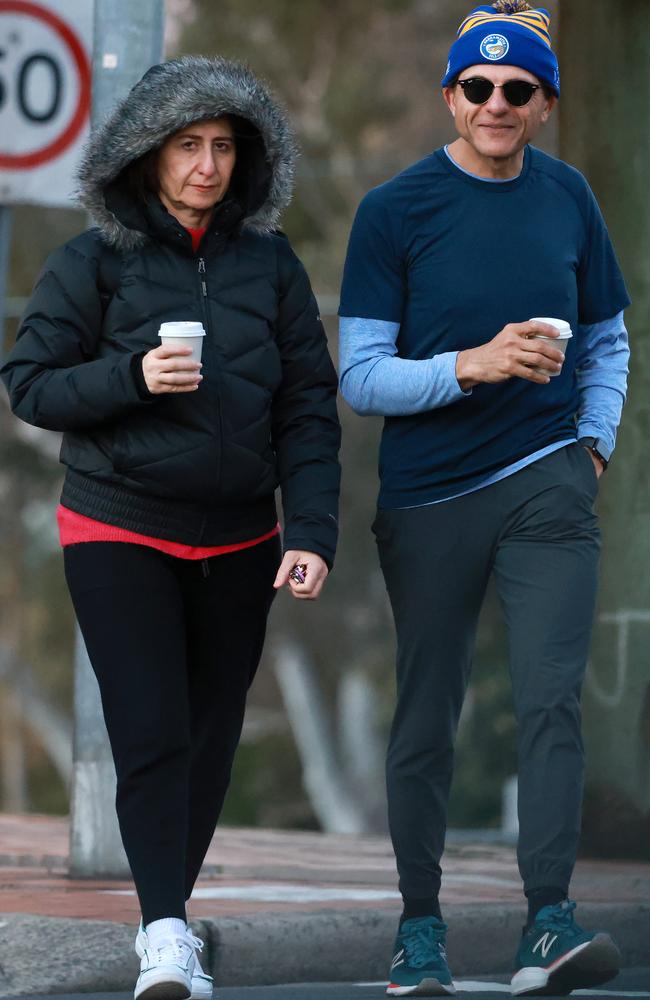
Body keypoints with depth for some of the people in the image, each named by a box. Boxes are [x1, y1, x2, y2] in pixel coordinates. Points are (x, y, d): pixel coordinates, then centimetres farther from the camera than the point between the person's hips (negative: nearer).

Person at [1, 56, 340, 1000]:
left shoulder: (272, 264, 4)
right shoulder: (95, 262, -3)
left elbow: (308, 407, 3)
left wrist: (313, 531, -6)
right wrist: (131, 375, -19)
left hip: (237, 541, 3)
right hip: (121, 532, -3)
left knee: (210, 737, 9)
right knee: (152, 734, -13)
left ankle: (170, 912, 24)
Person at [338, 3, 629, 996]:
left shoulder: (567, 197, 5)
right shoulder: (395, 210, -4)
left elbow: (608, 342, 18)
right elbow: (360, 375, -8)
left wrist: (594, 442, 4)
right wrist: (473, 364, -21)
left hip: (548, 485, 1)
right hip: (429, 495, -1)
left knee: (551, 697, -13)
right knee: (426, 720, 7)